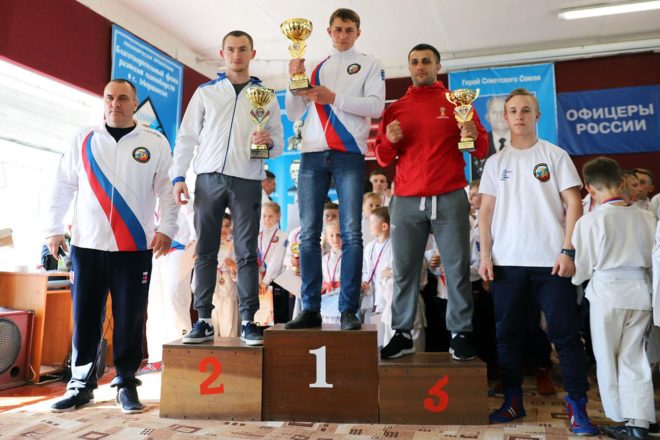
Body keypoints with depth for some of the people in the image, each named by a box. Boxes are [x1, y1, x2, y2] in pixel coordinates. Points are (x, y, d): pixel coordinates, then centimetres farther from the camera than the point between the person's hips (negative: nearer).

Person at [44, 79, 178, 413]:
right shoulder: (83, 140, 9)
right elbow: (63, 186, 11)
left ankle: (126, 383, 17)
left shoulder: (155, 142, 5)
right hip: (87, 245, 2)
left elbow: (167, 188, 2)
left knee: (129, 319, 3)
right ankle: (81, 384, 19)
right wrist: (54, 229, 6)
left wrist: (166, 228, -7)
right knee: (85, 318, 6)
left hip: (135, 247, -1)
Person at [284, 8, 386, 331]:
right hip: (313, 154, 3)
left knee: (351, 234, -7)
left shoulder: (369, 65, 14)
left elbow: (376, 106, -3)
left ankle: (348, 310, -3)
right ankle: (310, 309, 3)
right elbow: (293, 114, 17)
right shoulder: (316, 69, 21)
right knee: (308, 234, -2)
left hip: (349, 154, -3)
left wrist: (333, 98, -11)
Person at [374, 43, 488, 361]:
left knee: (457, 268, -3)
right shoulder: (395, 108, 15)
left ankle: (461, 334, 6)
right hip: (406, 202, 2)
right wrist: (389, 141, -6)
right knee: (404, 270, 0)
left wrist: (475, 136, -15)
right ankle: (403, 333, 9)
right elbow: (383, 159, 14)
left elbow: (482, 151, 7)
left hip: (450, 200, -1)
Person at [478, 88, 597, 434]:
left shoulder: (555, 155, 6)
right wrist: (485, 255, 0)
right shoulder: (496, 162, 12)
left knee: (566, 333, 1)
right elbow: (486, 211, 9)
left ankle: (577, 406, 11)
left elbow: (573, 204, 1)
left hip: (551, 260, -2)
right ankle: (513, 401, 20)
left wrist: (567, 251, -9)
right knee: (508, 333, 8)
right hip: (507, 261, 2)